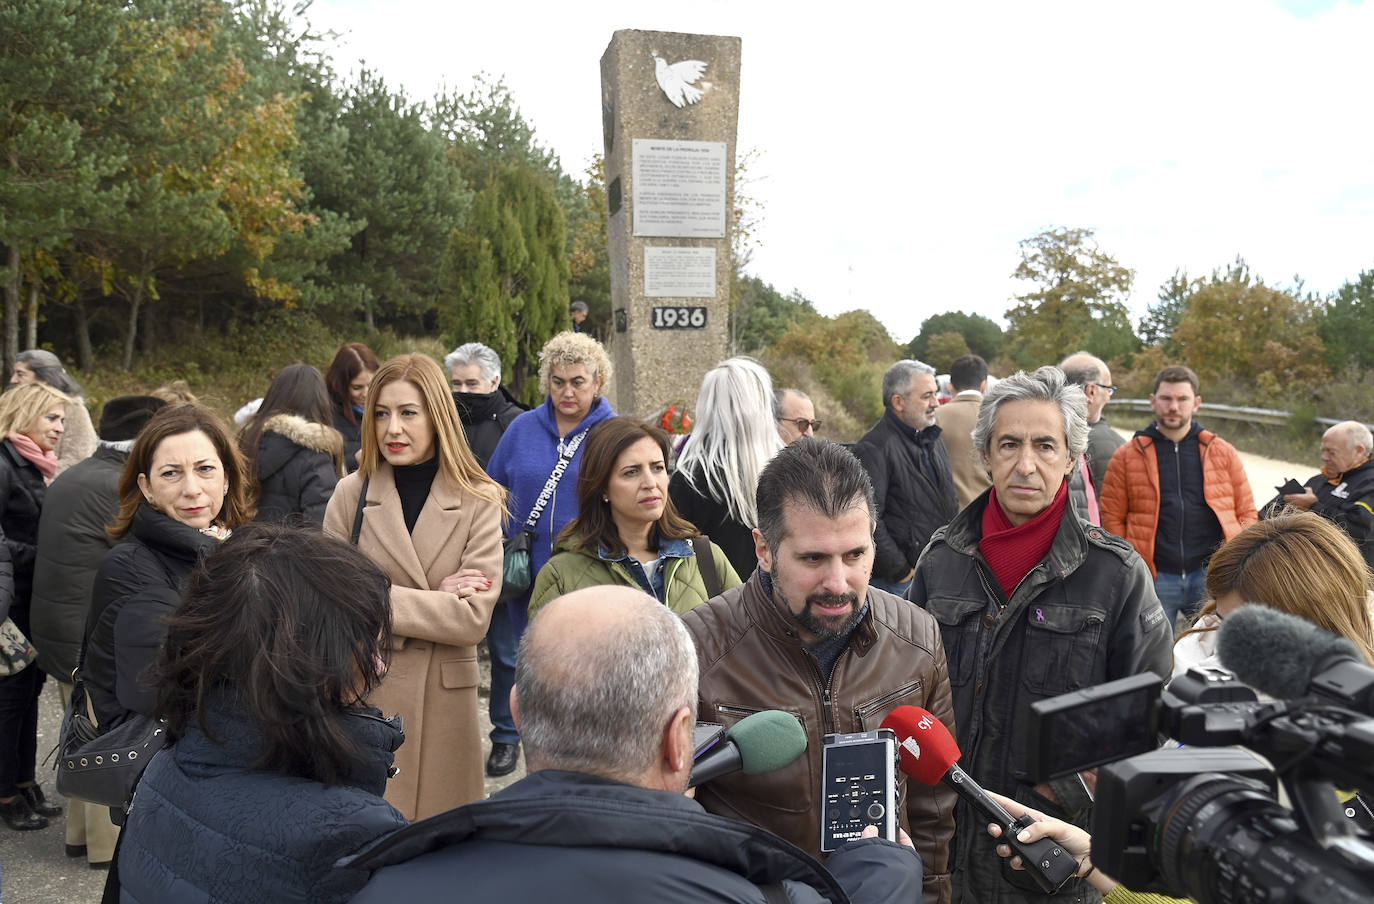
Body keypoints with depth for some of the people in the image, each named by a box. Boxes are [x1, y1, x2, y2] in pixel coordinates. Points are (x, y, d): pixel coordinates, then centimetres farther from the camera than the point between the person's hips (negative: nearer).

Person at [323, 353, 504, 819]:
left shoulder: (479, 501, -3)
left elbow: (474, 618, -11)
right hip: (363, 695, 1)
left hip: (444, 698, 0)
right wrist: (435, 600, -12)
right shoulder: (352, 493, 1)